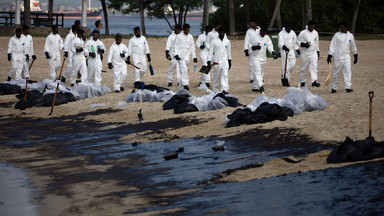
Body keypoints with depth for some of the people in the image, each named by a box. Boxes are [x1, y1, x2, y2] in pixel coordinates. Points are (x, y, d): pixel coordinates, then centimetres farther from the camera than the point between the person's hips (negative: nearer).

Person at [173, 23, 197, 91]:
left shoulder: (190, 37, 11)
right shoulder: (179, 36, -1)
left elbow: (192, 47, 15)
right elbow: (176, 46, -1)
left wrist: (194, 57, 13)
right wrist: (176, 54, -13)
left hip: (187, 56, 4)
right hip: (180, 56, -4)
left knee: (184, 70, 7)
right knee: (184, 69, -16)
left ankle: (180, 84, 20)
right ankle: (185, 84, -14)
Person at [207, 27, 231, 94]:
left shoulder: (227, 41, 6)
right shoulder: (214, 41, -2)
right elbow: (211, 52, -2)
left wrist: (229, 61, 19)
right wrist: (209, 61, -8)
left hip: (225, 61, 1)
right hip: (216, 62, -1)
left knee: (225, 75, -14)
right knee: (216, 76, 7)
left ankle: (224, 89, -22)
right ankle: (215, 90, 20)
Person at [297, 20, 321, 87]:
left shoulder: (315, 33, 9)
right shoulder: (303, 33, -7)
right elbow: (298, 41, -4)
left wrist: (318, 52, 18)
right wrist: (303, 44, -22)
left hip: (313, 53, 3)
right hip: (305, 53, -3)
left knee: (314, 66, -11)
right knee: (303, 68, 5)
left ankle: (314, 81, -19)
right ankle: (302, 81, 20)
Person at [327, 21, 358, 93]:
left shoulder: (350, 36, 8)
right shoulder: (337, 35, -2)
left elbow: (353, 46, 20)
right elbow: (332, 46, -4)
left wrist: (355, 56, 22)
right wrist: (329, 56, -11)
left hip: (346, 56, 2)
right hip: (337, 57, -2)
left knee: (348, 71, -11)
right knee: (335, 73, 3)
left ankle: (348, 87, -12)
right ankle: (333, 88, 14)